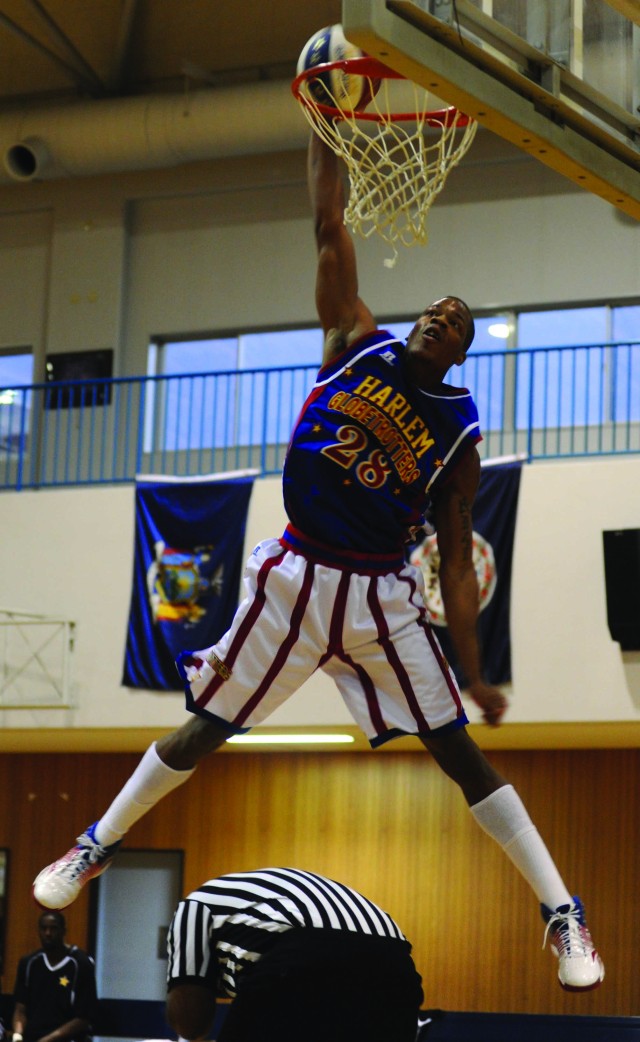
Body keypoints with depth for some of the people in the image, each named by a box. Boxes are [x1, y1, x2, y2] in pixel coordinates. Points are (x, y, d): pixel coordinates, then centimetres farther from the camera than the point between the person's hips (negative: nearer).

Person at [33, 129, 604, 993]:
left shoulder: (458, 431, 1)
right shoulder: (358, 345, 3)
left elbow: (459, 562, 1)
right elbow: (331, 230, -2)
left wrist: (475, 671, -6)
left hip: (380, 596, -1)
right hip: (296, 576, 1)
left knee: (460, 751, -4)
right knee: (204, 730, 8)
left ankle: (565, 916, -2)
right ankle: (95, 846, 27)